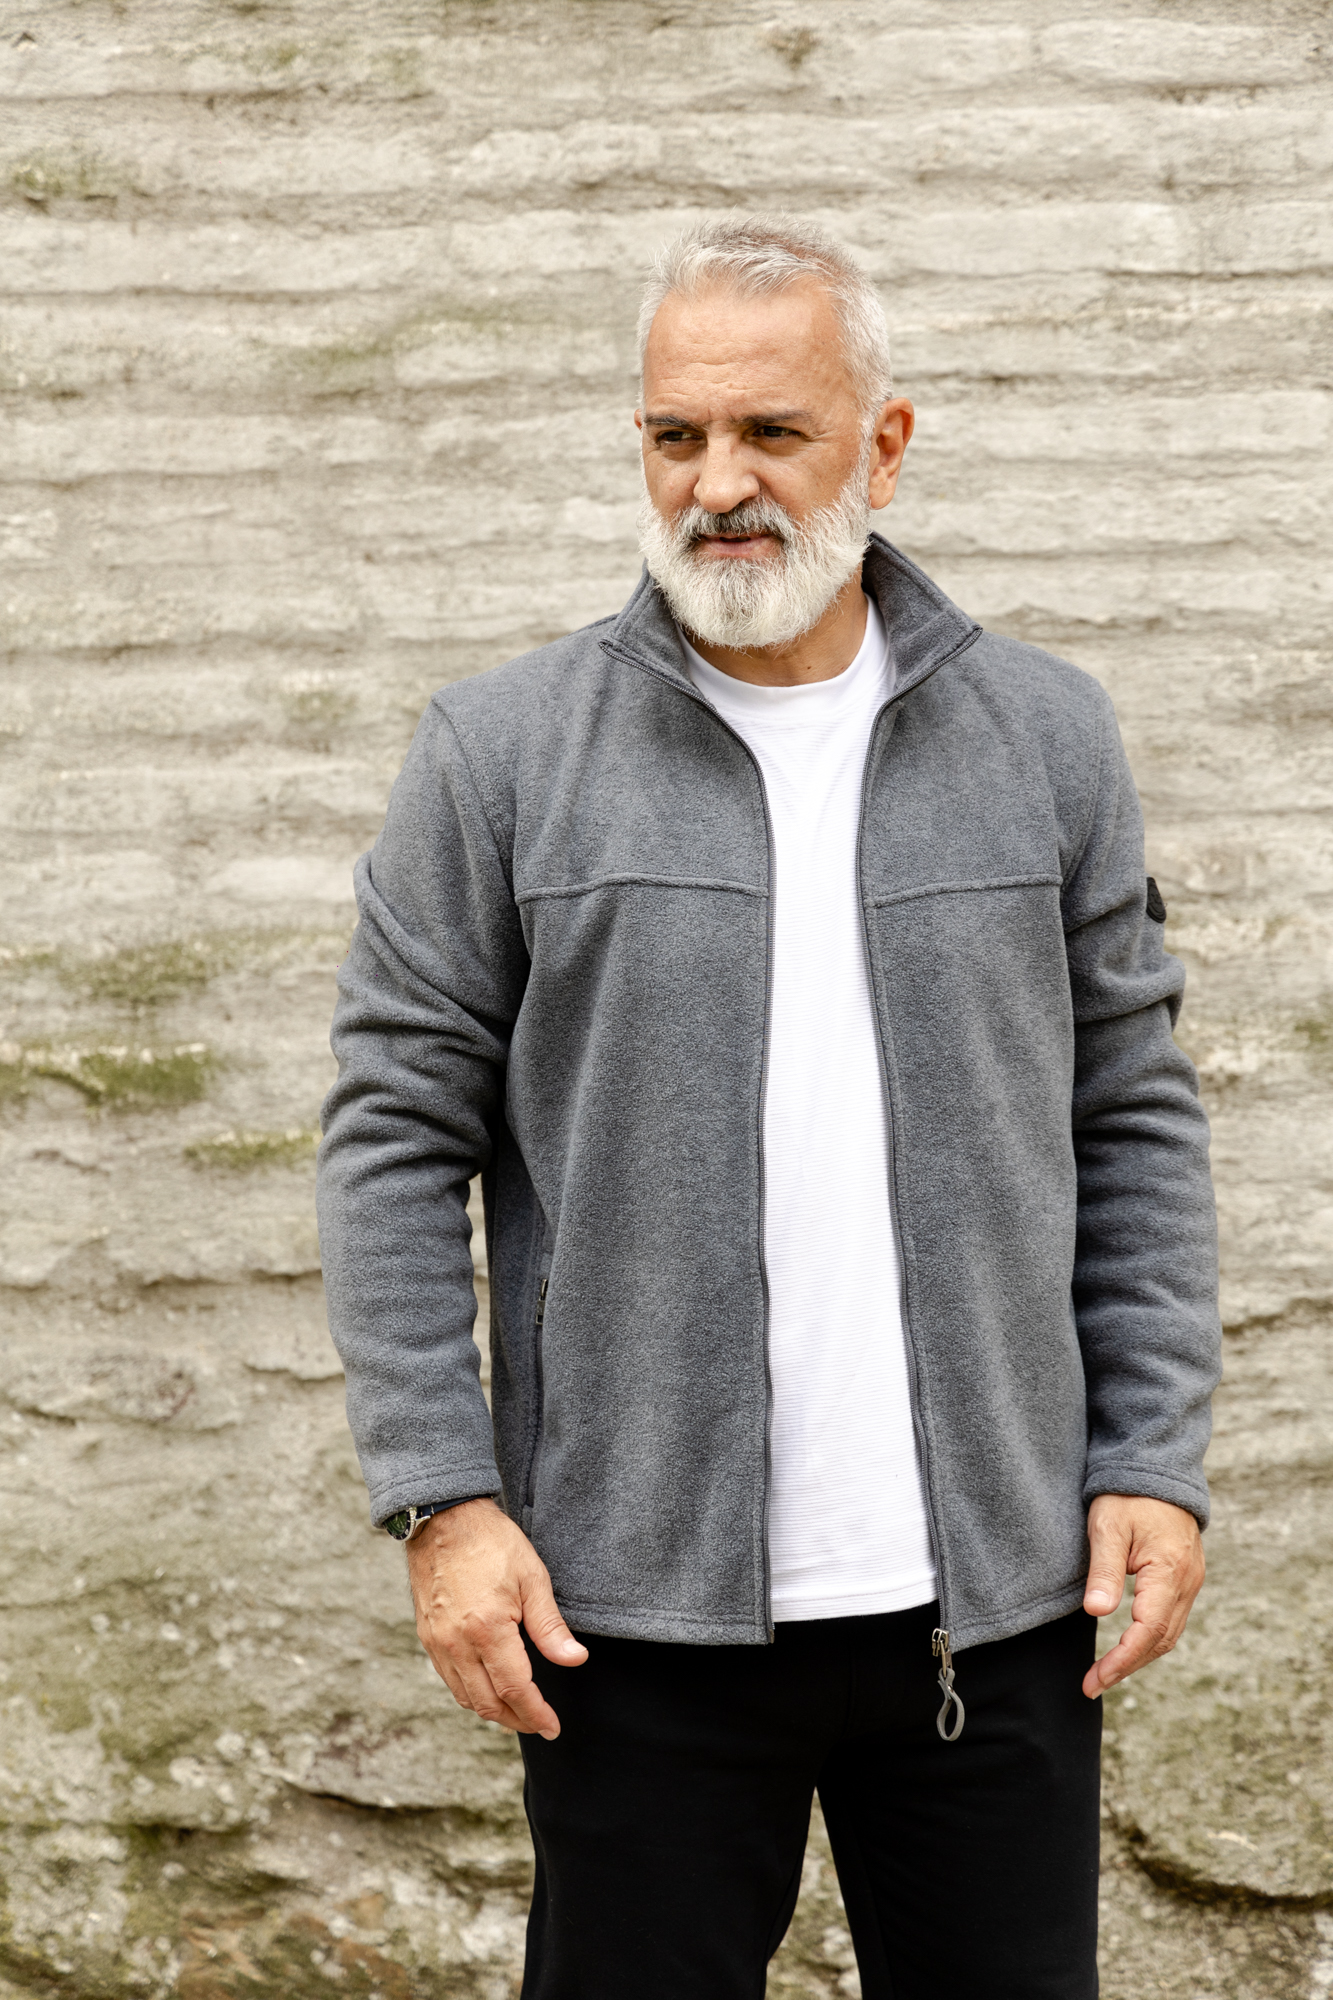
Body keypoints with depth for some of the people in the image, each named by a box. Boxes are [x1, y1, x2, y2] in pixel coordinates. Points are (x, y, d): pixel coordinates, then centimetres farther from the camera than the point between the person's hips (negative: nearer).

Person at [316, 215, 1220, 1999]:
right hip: (636, 1601, -1)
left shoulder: (1046, 737, 6)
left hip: (998, 1592, 2)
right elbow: (397, 1137, 0)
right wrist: (443, 1499, -7)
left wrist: (1154, 1459, 1)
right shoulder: (503, 754, 0)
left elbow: (1135, 1118, 8)